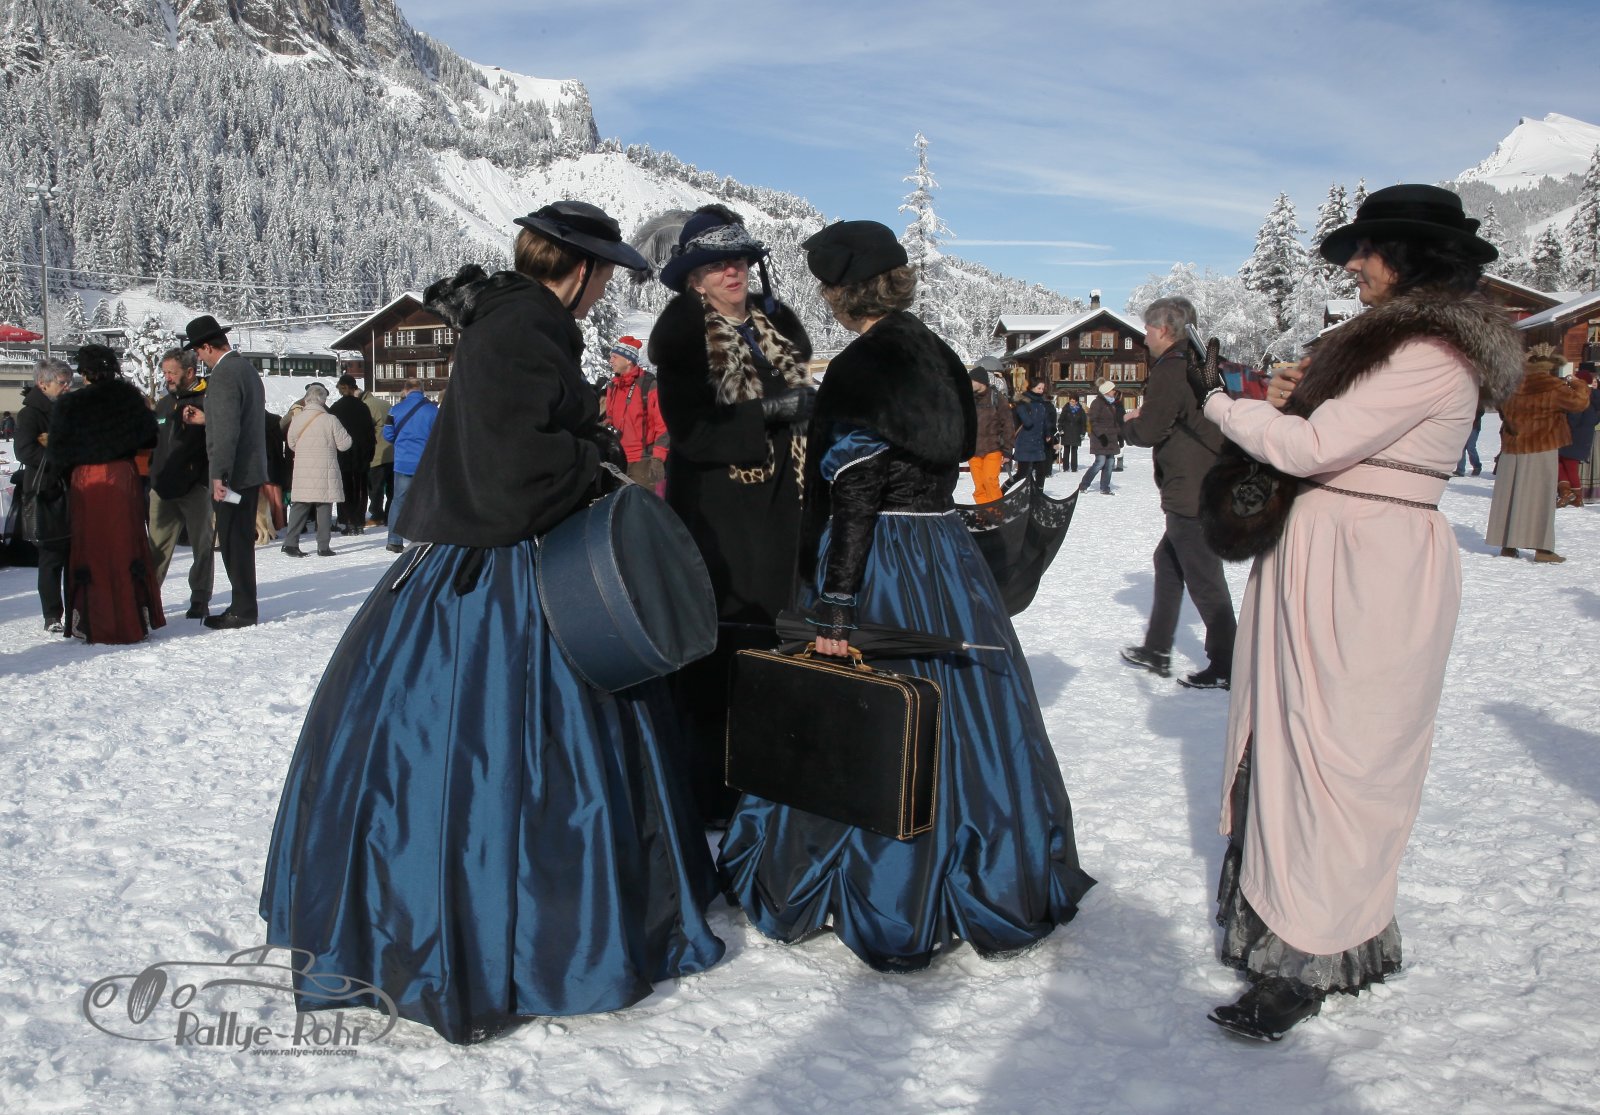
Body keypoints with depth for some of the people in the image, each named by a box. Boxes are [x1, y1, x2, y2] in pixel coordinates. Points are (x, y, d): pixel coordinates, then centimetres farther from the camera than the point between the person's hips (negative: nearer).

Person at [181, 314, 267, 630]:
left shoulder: (223, 375, -17)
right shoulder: (247, 368, 13)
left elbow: (227, 430, -22)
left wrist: (219, 475, -21)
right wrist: (206, 419, 21)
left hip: (234, 474, -10)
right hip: (252, 470, 10)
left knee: (233, 542, -3)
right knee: (242, 541, 15)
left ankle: (243, 611, 2)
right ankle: (243, 605, 23)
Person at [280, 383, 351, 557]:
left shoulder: (296, 419, 2)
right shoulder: (330, 420, -10)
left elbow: (291, 444, 14)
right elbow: (344, 444, -4)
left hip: (302, 471, 3)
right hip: (325, 471, -3)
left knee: (300, 507, 10)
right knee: (324, 507, 2)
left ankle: (290, 543, 7)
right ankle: (323, 546, 3)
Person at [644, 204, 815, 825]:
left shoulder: (779, 325, 14)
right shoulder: (682, 335, -4)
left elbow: (802, 404, 26)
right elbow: (691, 431, -15)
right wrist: (771, 413, -19)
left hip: (777, 513, 5)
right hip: (713, 519, -5)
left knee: (774, 641, 4)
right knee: (712, 652, -5)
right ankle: (708, 794, 6)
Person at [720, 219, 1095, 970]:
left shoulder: (858, 369, -14)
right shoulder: (938, 357, 10)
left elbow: (853, 499, -19)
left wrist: (833, 607, -17)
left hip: (886, 563, -8)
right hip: (951, 551, 8)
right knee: (966, 716, 15)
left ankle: (892, 910, 17)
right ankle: (999, 886, 29)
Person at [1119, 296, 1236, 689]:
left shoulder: (1169, 370, -15)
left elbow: (1149, 431, -15)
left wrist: (1128, 425, 6)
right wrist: (1143, 420, 12)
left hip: (1190, 491, -10)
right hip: (1209, 484, 10)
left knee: (1203, 578, -4)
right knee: (1168, 561, 19)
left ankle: (1225, 668, 3)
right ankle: (1156, 651, 26)